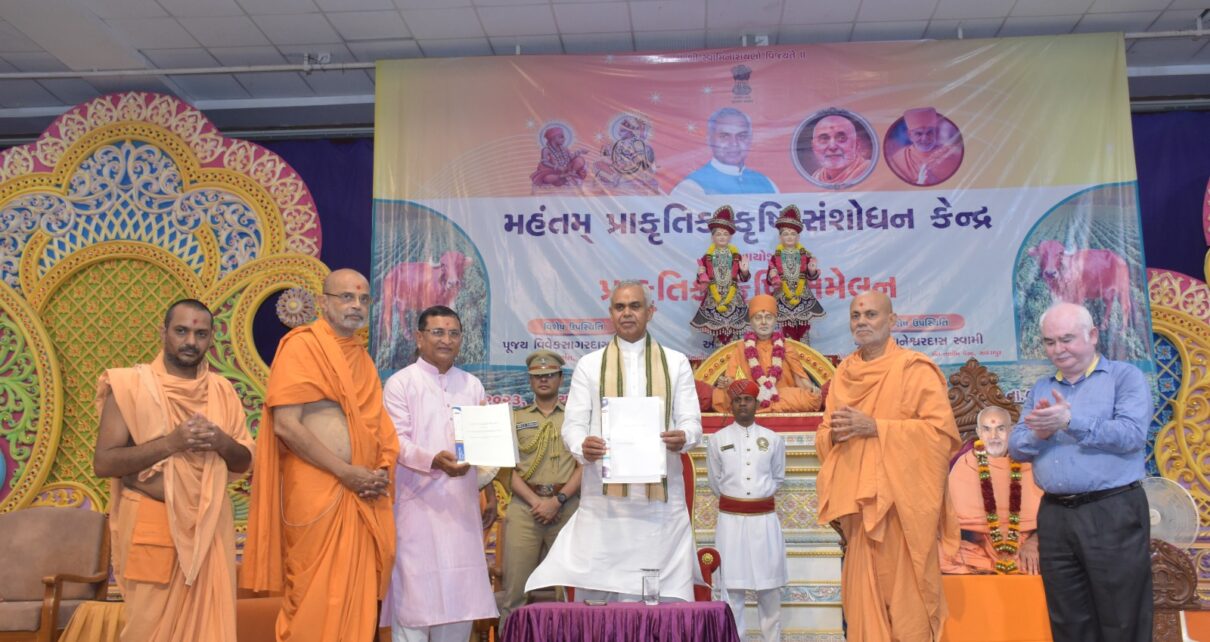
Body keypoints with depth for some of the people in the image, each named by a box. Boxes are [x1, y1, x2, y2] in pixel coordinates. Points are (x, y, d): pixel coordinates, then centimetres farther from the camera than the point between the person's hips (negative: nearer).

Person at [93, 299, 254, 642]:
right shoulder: (130, 385, -5)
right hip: (150, 523, -3)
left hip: (210, 524, 4)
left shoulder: (222, 390, 8)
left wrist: (222, 443, -11)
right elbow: (103, 463, -10)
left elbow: (245, 462, 11)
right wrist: (171, 442, -20)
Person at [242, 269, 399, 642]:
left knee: (357, 596, 7)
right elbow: (285, 425, -14)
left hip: (361, 493, 7)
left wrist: (382, 471, -2)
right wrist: (346, 472, -14)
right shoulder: (302, 345, -5)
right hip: (316, 489, -6)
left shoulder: (362, 357, 16)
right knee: (316, 599, -1)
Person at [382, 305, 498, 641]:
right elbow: (397, 441, -10)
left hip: (462, 503, 4)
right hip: (418, 503, -4)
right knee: (414, 588, -3)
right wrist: (434, 460, -27)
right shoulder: (400, 383, 0)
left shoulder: (472, 385, 14)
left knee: (460, 589, 7)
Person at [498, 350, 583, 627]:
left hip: (566, 507, 0)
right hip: (524, 506, 0)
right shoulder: (516, 419, 15)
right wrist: (534, 501, -7)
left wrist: (557, 500, -10)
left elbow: (584, 466, 3)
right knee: (516, 588, -3)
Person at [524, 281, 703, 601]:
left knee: (663, 595, -2)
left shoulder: (676, 363, 12)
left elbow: (691, 421, 6)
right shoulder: (589, 364, 12)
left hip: (660, 495, 0)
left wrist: (683, 438, -18)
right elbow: (573, 423, 5)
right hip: (604, 495, 0)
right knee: (595, 591, -3)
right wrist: (582, 447, -18)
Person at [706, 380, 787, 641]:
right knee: (732, 585, 1)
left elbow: (778, 477, 16)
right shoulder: (717, 440, 3)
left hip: (764, 518, 1)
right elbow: (715, 482, 12)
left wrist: (759, 494, 9)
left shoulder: (773, 439, 4)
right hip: (731, 519, -1)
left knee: (769, 585, 4)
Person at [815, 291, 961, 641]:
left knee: (903, 598, -2)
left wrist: (875, 427, -17)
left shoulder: (914, 369, -5)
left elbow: (942, 429, -14)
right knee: (863, 598, 8)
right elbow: (824, 437, 17)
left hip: (900, 501, -5)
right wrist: (834, 432, -7)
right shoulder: (843, 373, 13)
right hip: (857, 500, 6)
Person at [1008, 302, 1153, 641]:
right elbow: (1016, 447, 9)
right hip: (1054, 516, 5)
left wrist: (1071, 421, -23)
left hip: (1113, 513, -5)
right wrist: (1039, 433, -12)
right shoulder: (1040, 389, 15)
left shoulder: (1125, 377, 0)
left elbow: (1132, 434, -15)